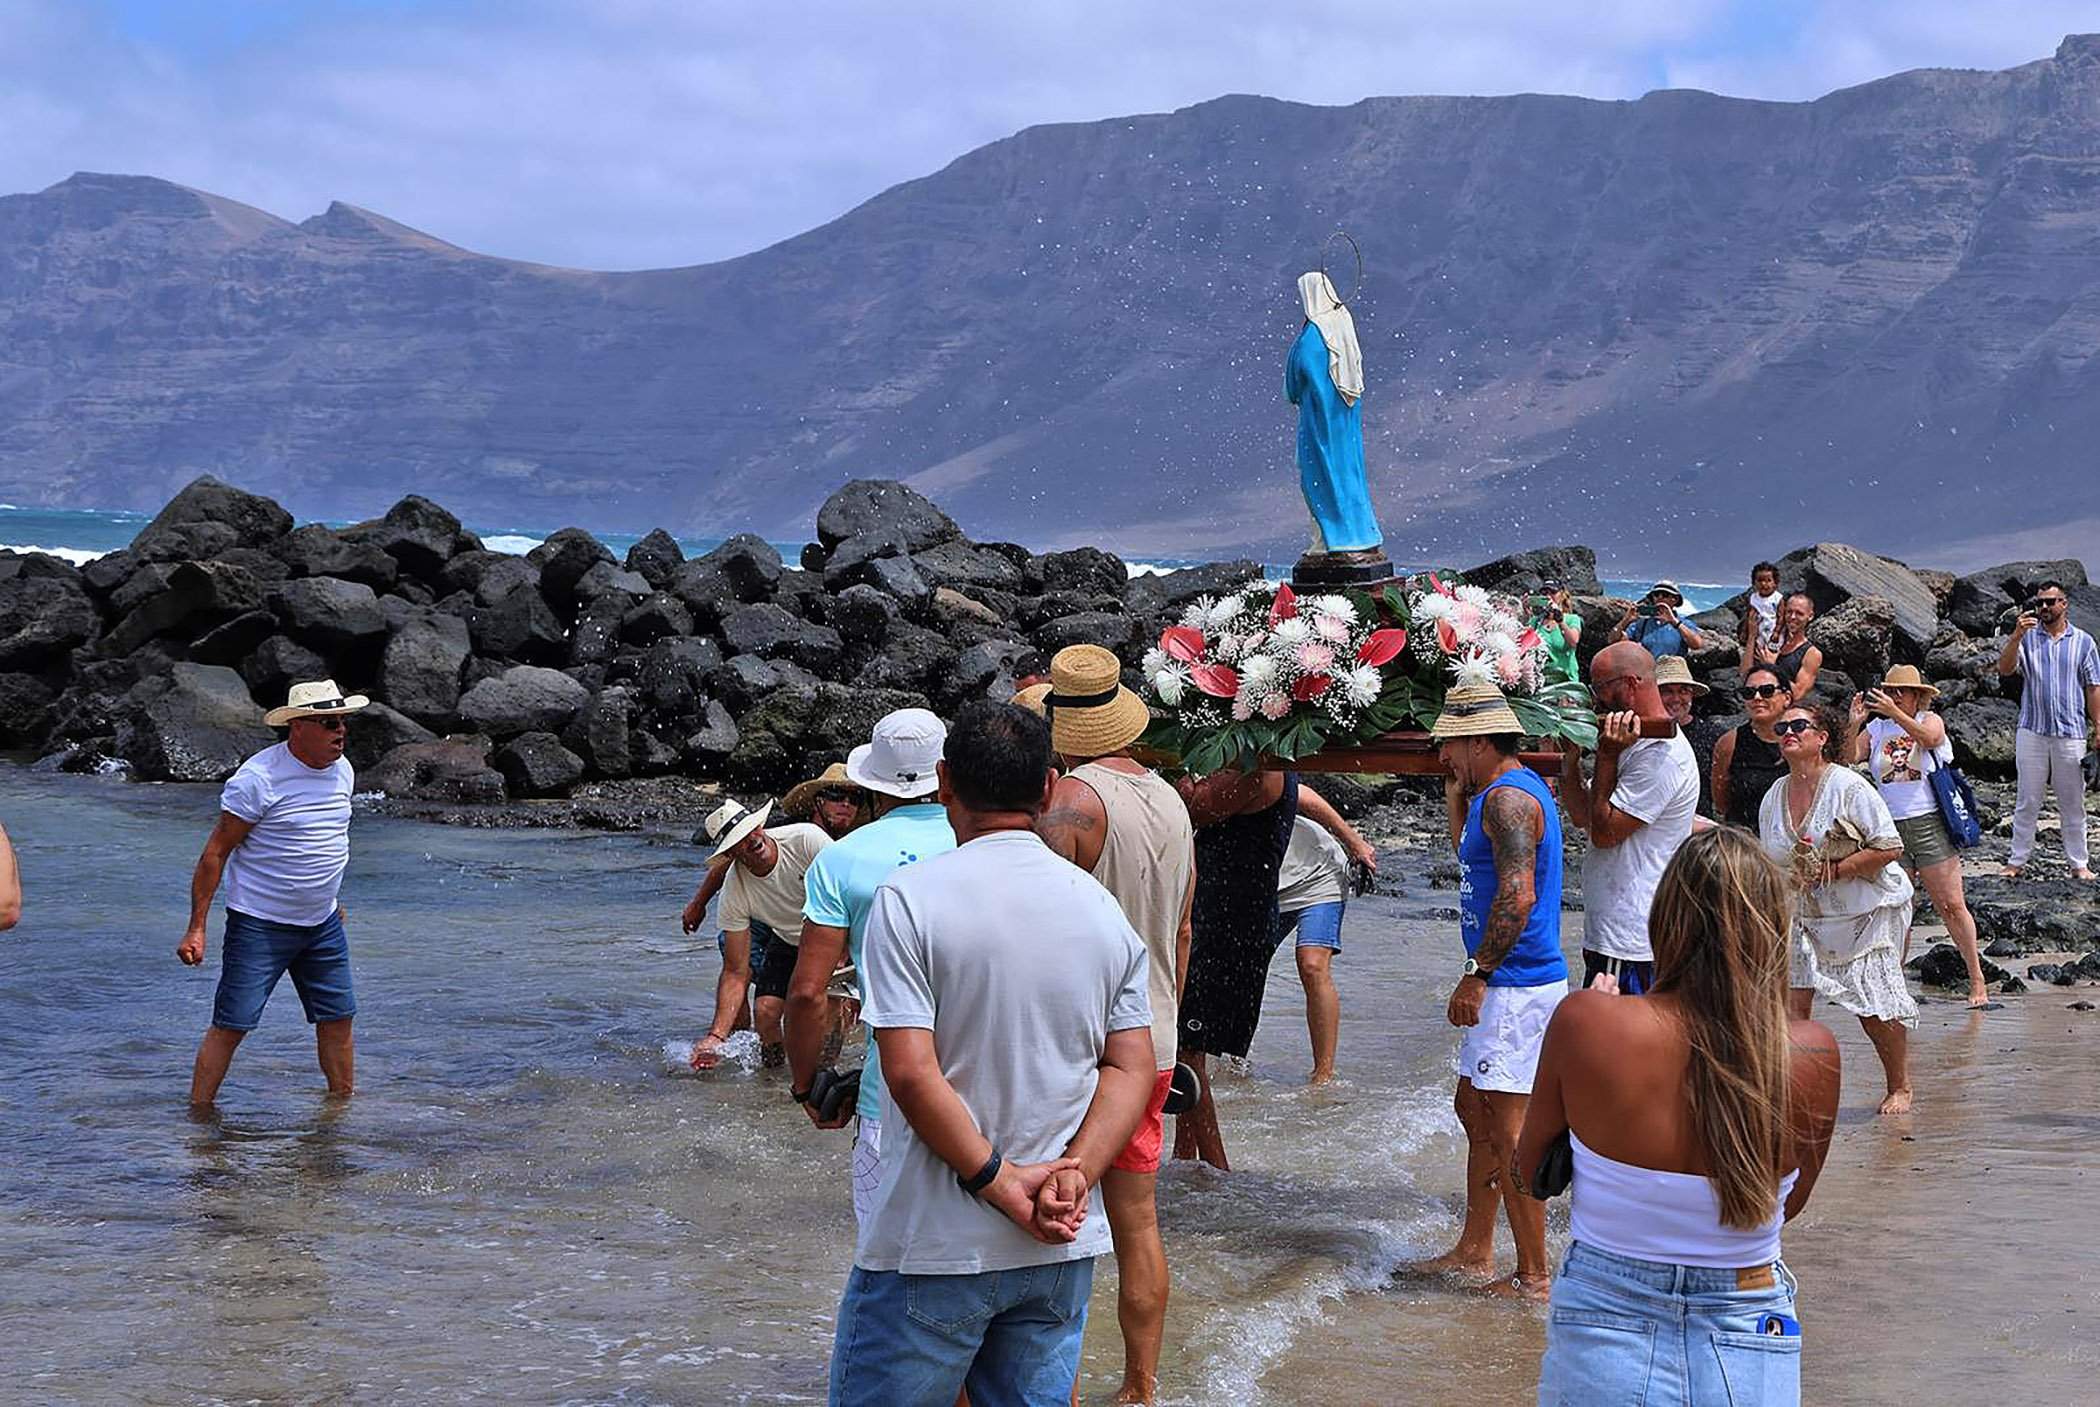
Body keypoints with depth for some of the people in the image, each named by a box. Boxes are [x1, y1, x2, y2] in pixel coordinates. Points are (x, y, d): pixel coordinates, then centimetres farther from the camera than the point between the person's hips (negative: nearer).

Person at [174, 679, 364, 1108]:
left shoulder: (342, 771, 5)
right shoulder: (257, 779, -17)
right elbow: (215, 852, -14)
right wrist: (196, 928, -16)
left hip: (323, 925, 7)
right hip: (259, 925, -7)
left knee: (338, 1019, 11)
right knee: (231, 1025, -6)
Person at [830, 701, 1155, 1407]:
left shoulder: (909, 897, -10)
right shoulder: (1103, 907, 5)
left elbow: (911, 1072, -17)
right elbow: (1132, 1068, 2)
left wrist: (1001, 1183, -13)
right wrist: (1074, 1173, -8)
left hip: (935, 1248, -5)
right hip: (1063, 1249, 5)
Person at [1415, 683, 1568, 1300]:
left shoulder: (1508, 798, -17)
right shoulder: (1497, 792, 15)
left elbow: (1517, 896, -26)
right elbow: (1469, 863, 29)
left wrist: (1476, 975, -24)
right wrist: (1456, 796, 19)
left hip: (1516, 986, -11)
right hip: (1505, 984, 11)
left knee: (1506, 1127, -7)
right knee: (1474, 1110, 19)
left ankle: (1534, 1276, -1)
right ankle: (1475, 1252, 28)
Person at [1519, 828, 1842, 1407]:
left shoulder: (1586, 1024, -16)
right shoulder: (1812, 1054, -12)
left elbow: (1532, 1174, 2)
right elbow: (1790, 1204, 6)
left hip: (1602, 1337, -1)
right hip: (1752, 1356, 1)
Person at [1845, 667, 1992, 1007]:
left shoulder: (1930, 720, 3)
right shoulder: (1875, 729, 9)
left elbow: (1930, 738, -20)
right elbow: (1848, 757, -4)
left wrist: (1895, 712, -30)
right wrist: (1853, 724, -20)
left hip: (1930, 824, -2)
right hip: (1890, 829, 3)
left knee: (1952, 905, -3)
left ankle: (1977, 979, 3)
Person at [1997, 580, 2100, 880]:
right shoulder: (2027, 638, 5)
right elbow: (2005, 668, -10)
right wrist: (2016, 635, -23)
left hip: (2071, 734, 0)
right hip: (2032, 732, 0)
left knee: (2072, 803, 7)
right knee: (2027, 802, 4)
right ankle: (2017, 861, 10)